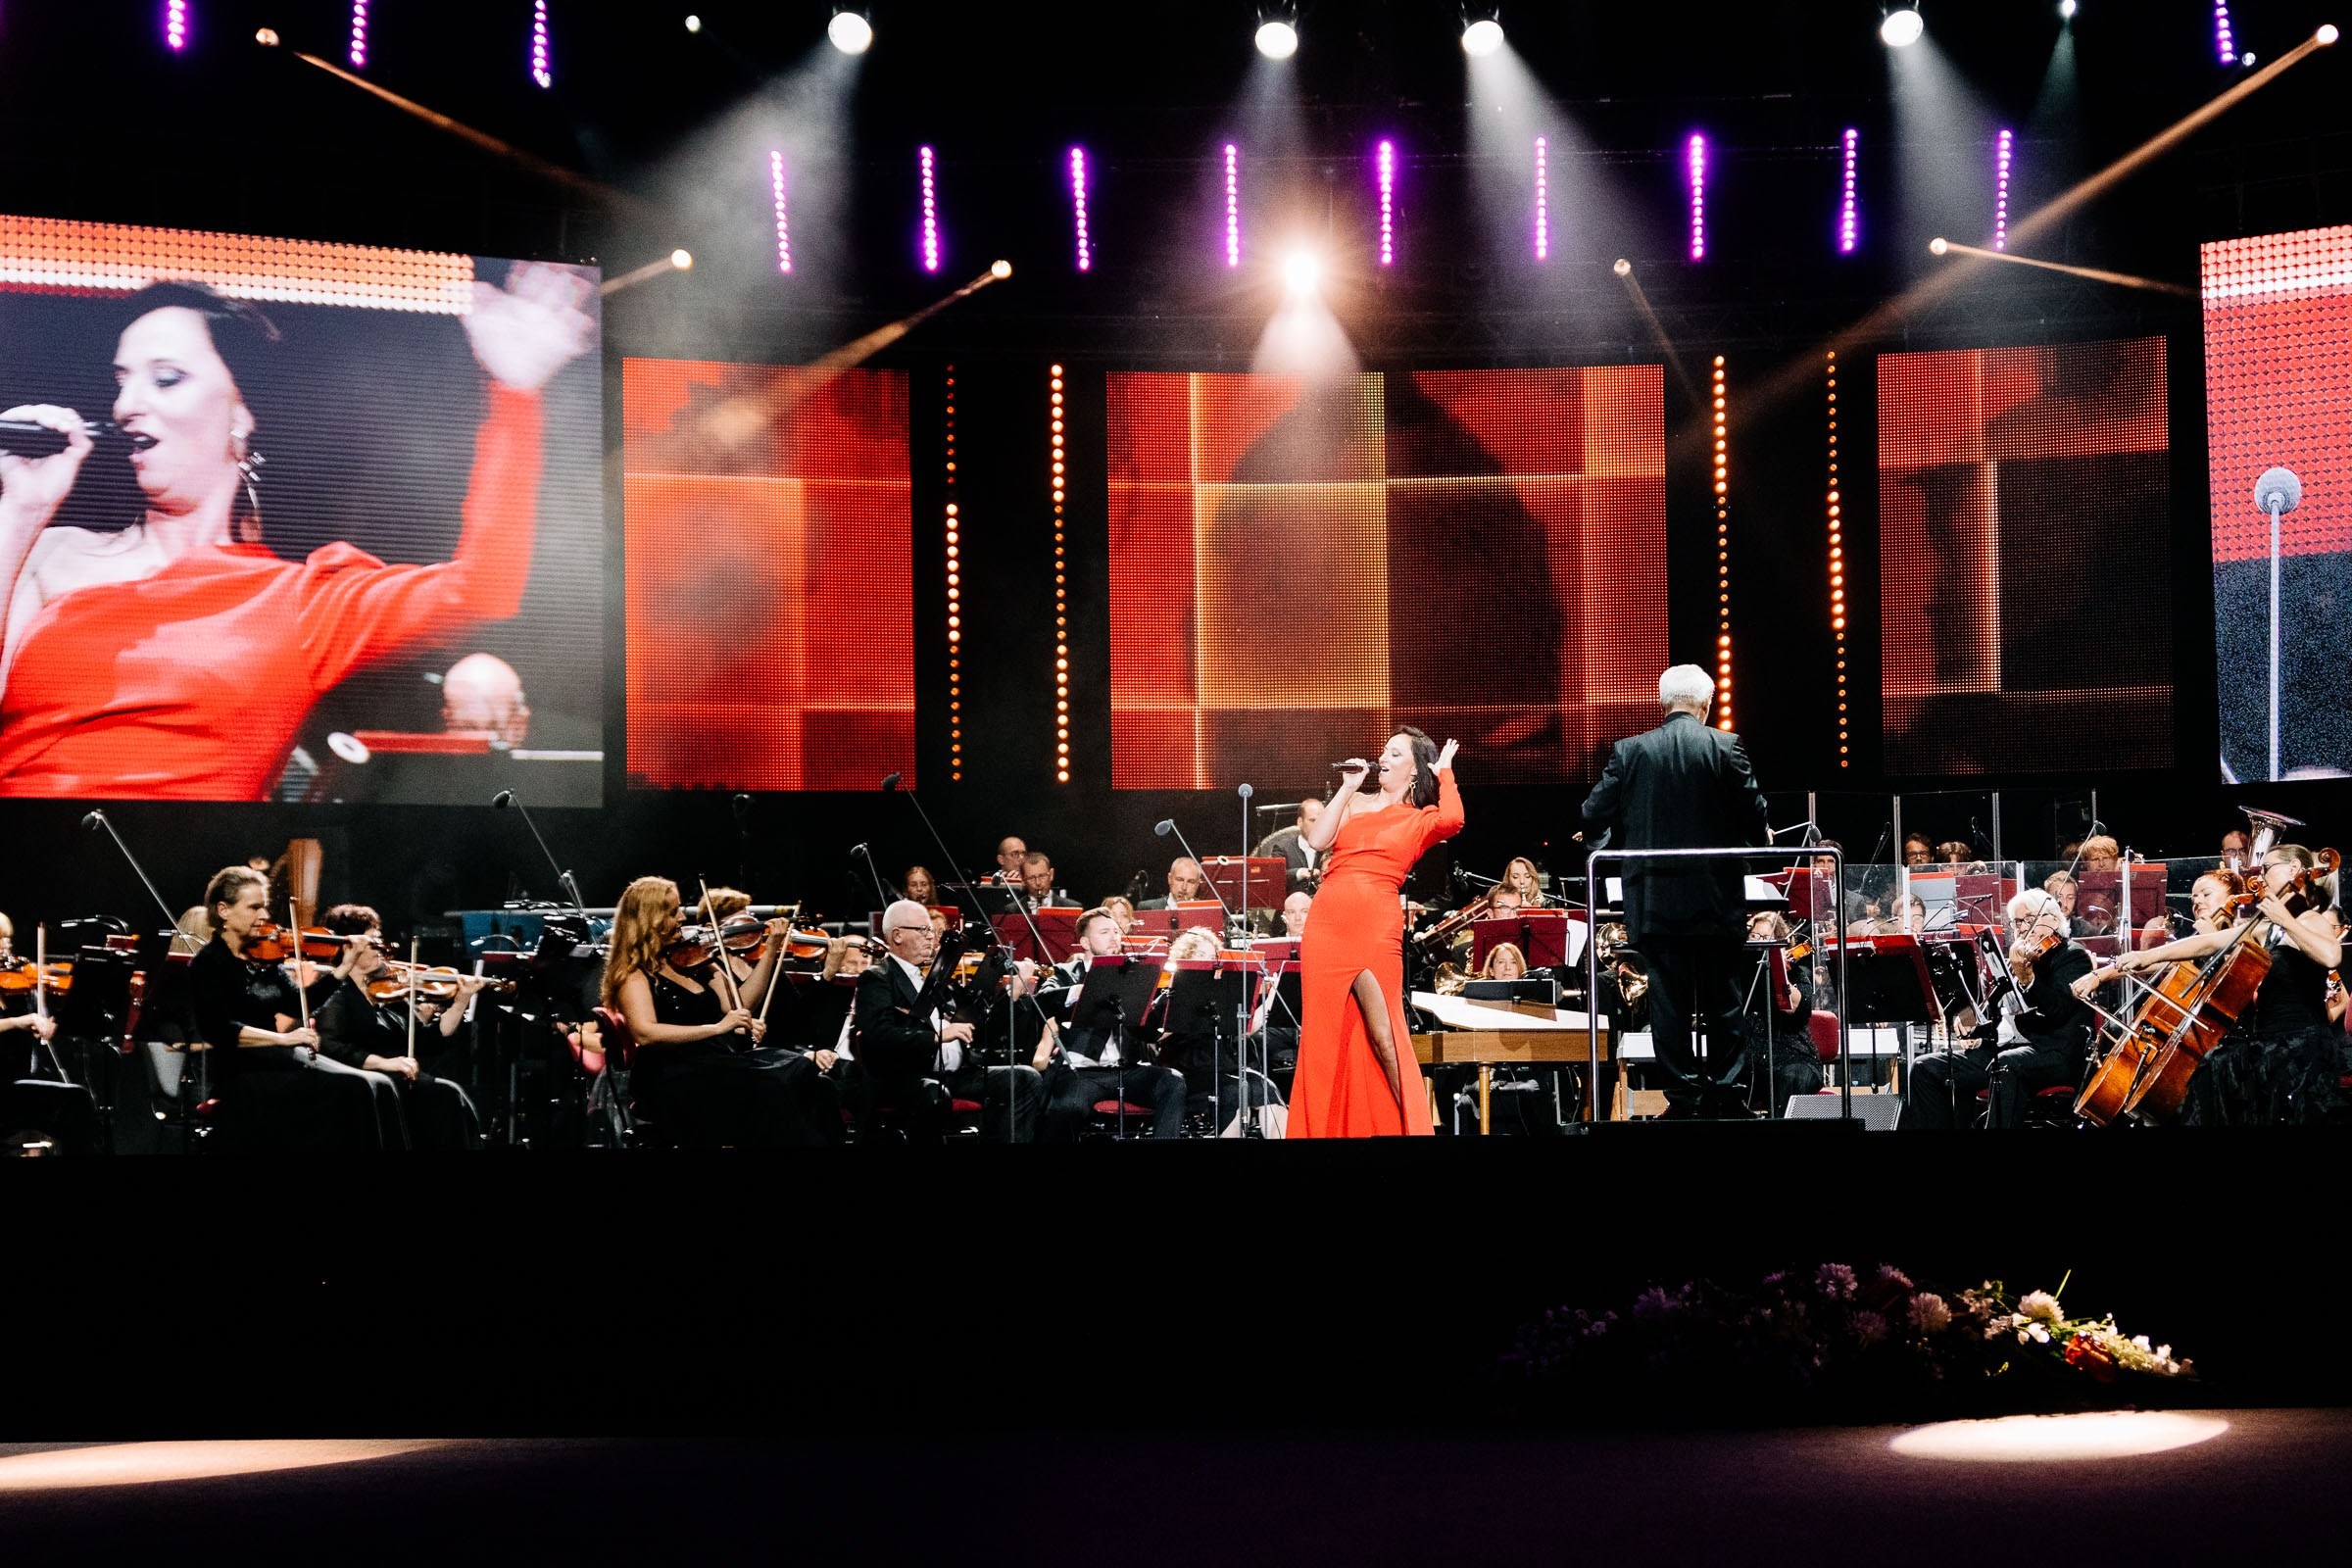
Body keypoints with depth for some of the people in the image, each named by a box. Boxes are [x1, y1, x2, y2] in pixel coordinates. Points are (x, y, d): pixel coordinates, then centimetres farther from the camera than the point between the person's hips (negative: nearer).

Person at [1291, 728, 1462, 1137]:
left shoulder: (1422, 818, 9)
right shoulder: (1356, 803, 20)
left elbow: (1452, 819, -14)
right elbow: (1317, 840, 5)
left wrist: (1444, 772, 2)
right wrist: (1346, 789, 7)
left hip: (1376, 926, -4)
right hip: (1326, 920, 4)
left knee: (1382, 1036, -8)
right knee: (1326, 1033, 4)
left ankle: (1412, 1126, -1)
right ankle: (1326, 1130, 10)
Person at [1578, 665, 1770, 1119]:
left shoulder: (1630, 751, -2)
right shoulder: (1725, 746, -6)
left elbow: (1594, 815, -1)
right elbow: (1753, 813, -6)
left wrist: (1626, 839, 20)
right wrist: (1760, 841, 17)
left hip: (1654, 899, 1)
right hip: (1715, 898, -1)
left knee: (1668, 1000, 4)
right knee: (1724, 999, 9)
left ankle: (1683, 1095, 4)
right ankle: (1726, 1091, 8)